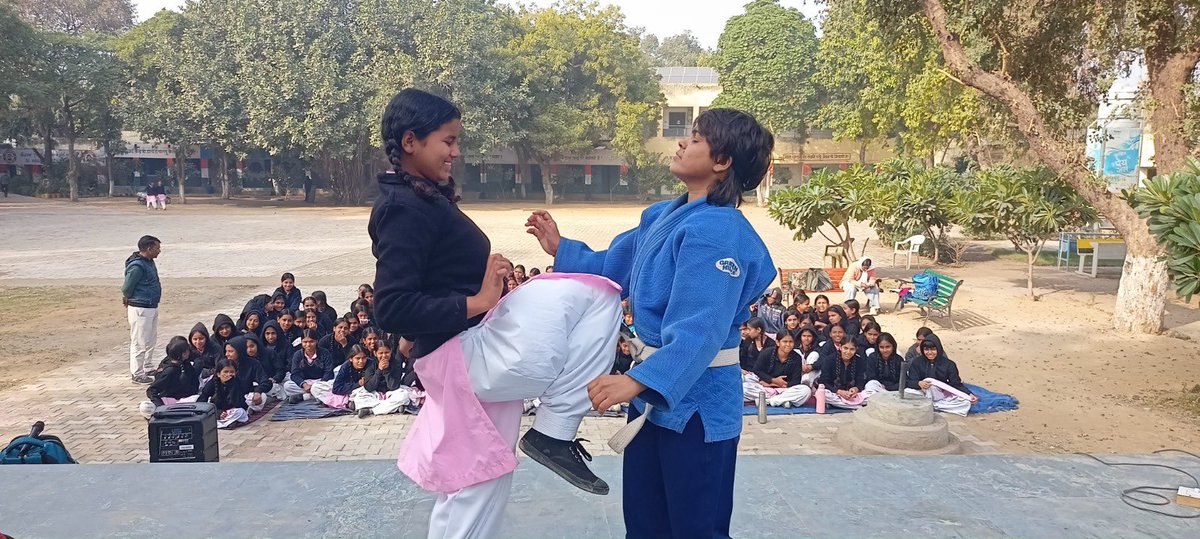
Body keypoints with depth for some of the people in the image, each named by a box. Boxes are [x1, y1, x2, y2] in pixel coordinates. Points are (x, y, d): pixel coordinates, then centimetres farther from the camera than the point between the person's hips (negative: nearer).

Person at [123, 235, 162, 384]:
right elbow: (126, 289, -16)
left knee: (151, 340, 20)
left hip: (152, 308, 10)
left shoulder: (149, 262, 10)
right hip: (140, 309, -10)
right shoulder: (137, 267, -21)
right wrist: (127, 300, 1)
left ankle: (147, 368, 34)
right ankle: (137, 374, 9)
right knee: (139, 343, 0)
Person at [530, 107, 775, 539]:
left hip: (695, 398, -9)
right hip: (655, 386, 9)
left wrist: (635, 381, -39)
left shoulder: (717, 233, -23)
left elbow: (699, 331, -31)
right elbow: (613, 268, 20)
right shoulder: (662, 216, 7)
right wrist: (560, 249, 15)